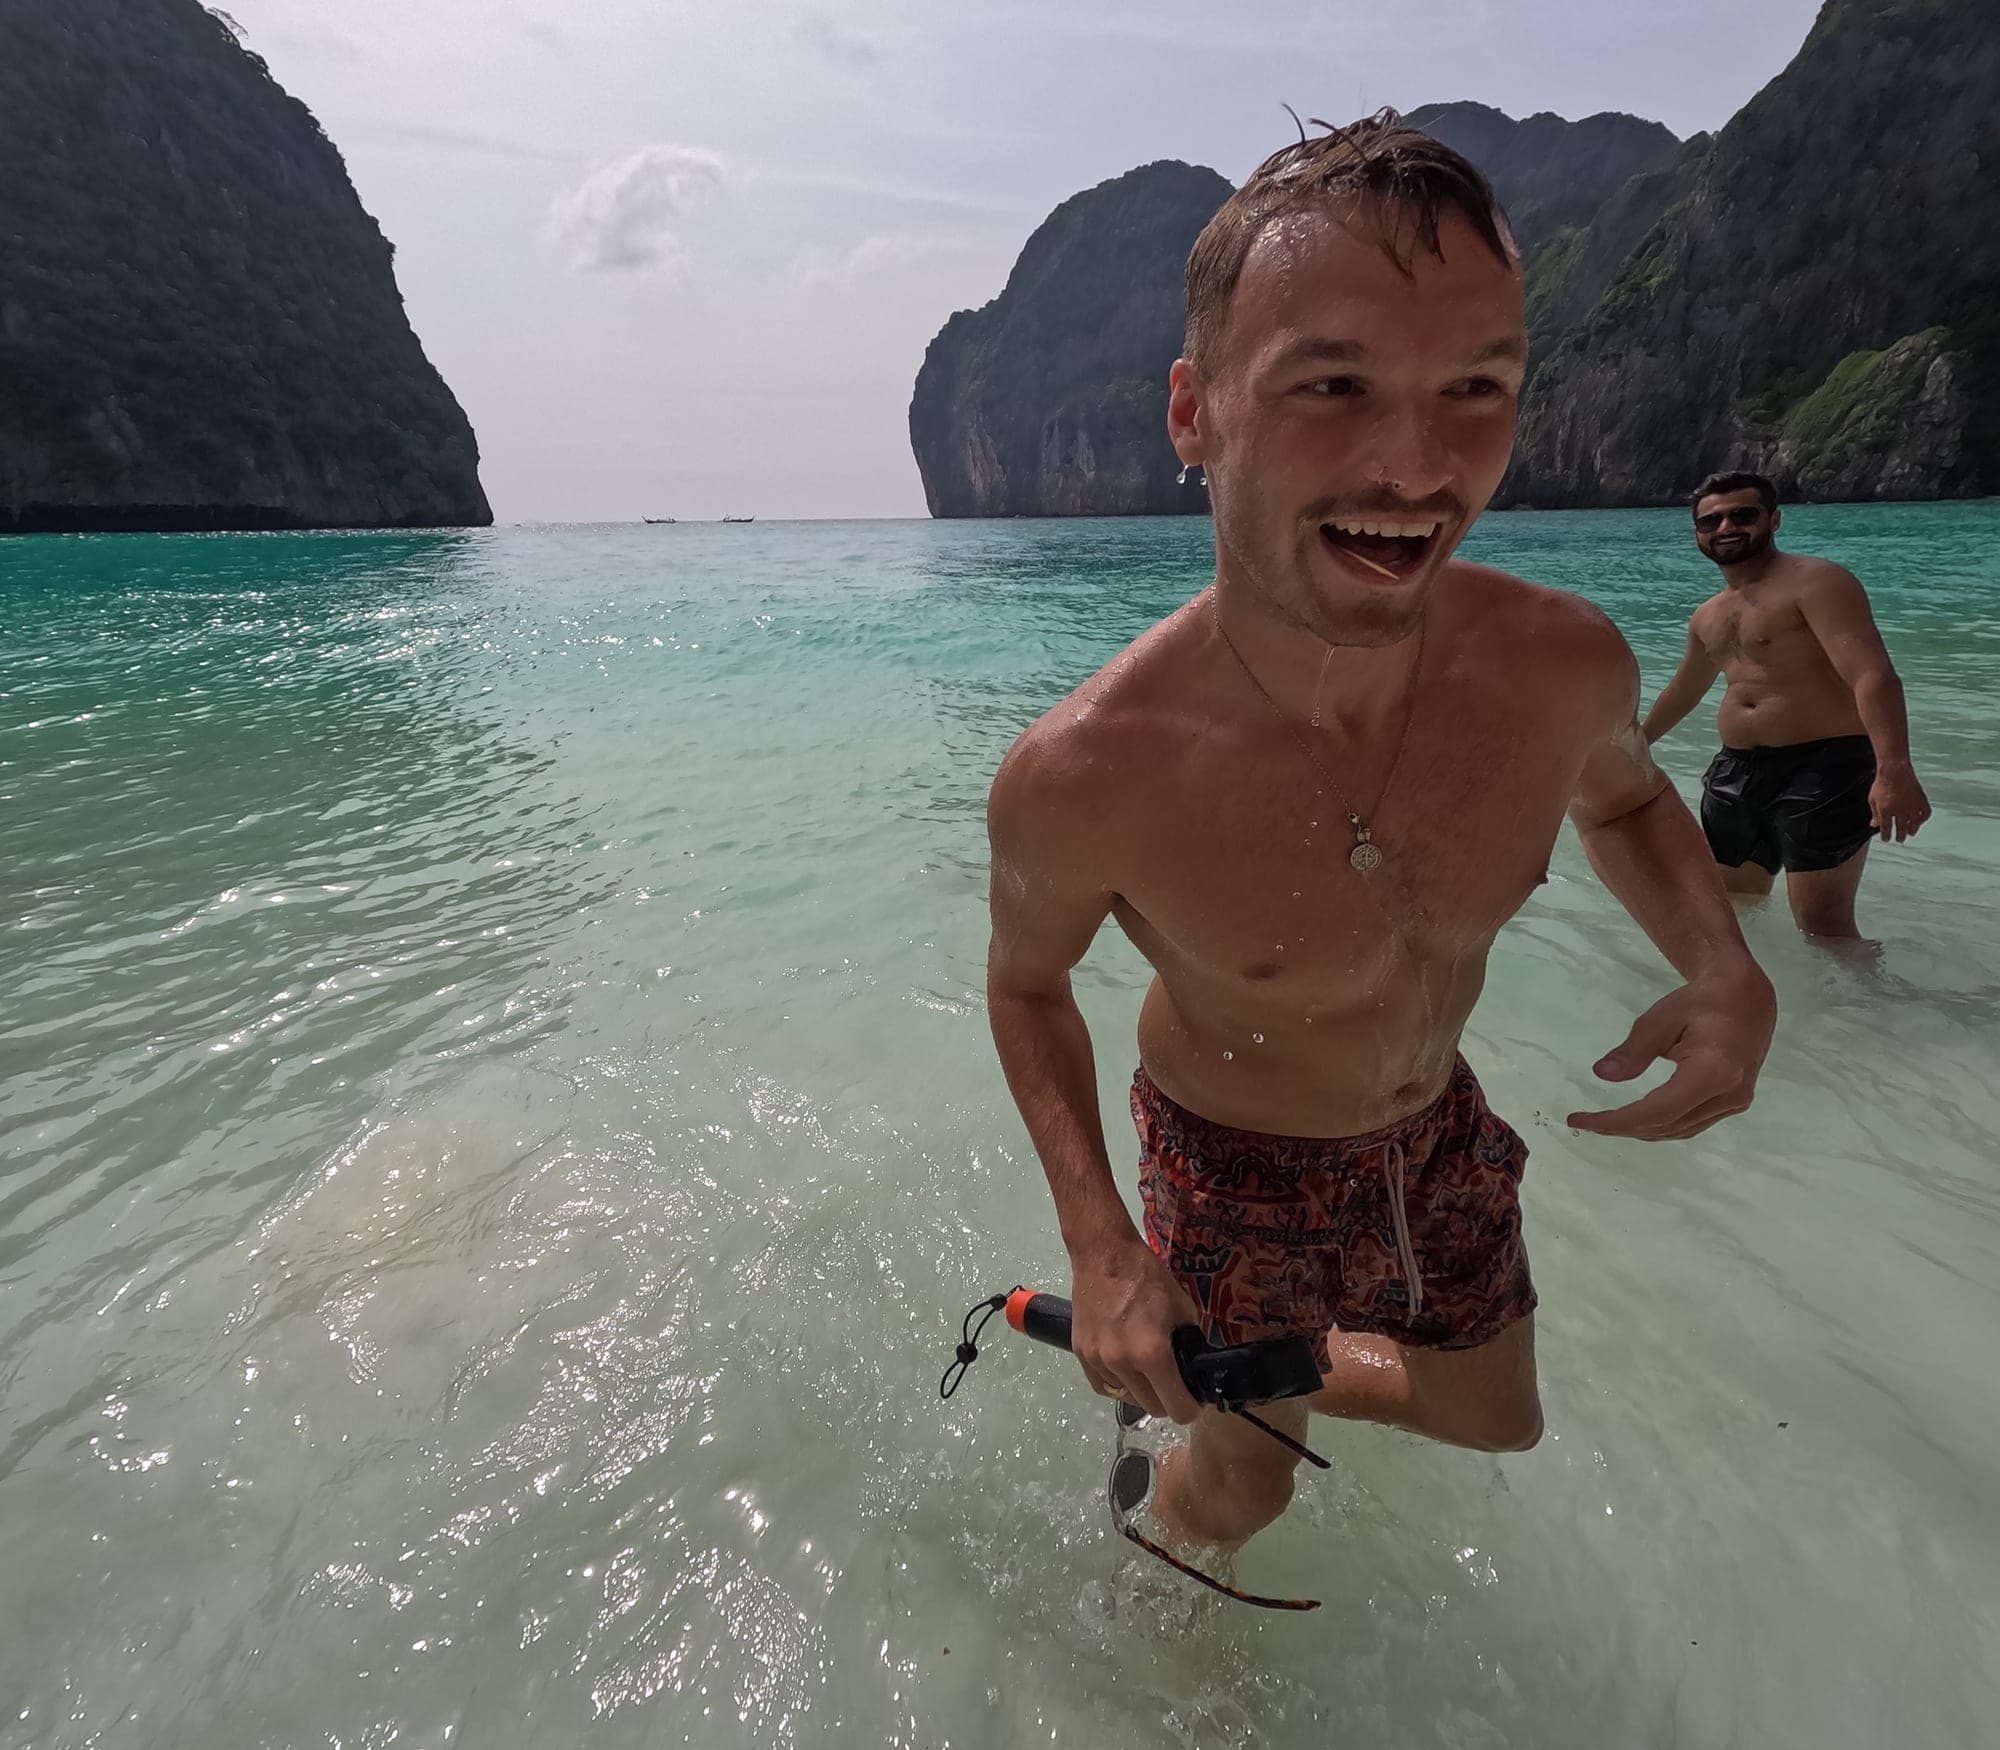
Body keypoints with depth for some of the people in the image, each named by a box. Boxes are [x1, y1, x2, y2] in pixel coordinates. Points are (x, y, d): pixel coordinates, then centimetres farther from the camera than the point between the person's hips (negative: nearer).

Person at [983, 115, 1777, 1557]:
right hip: (1237, 1175, -4)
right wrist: (1098, 1244, -23)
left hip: (1442, 1135, 5)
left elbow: (1625, 798, 3)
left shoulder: (1565, 666, -22)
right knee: (1244, 1486, 20)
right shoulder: (1078, 781, -34)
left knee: (1494, 1426, 27)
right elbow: (1028, 984, -13)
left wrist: (1727, 970, -16)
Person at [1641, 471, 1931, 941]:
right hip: (1736, 772, 8)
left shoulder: (1815, 582, -9)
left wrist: (1894, 769, -37)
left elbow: (1872, 674, -23)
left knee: (1823, 924, -13)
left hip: (1823, 766, -8)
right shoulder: (1708, 616, 16)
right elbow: (1683, 690, 34)